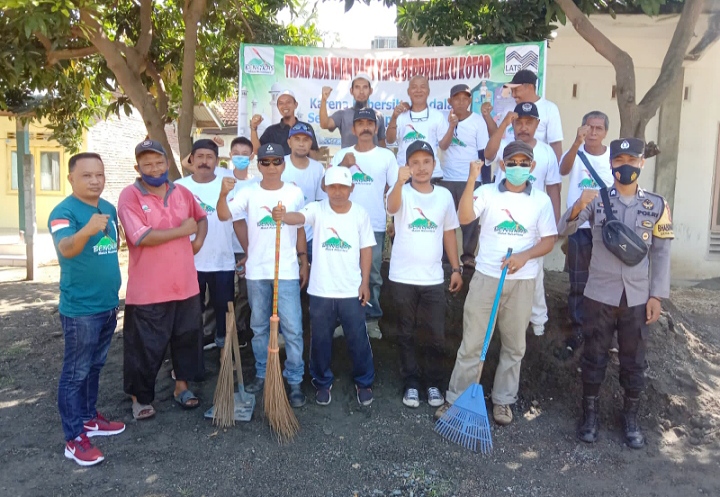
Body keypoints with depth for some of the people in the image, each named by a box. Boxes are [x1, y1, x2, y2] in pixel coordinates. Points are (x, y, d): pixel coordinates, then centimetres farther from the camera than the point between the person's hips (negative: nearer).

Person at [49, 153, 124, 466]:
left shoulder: (109, 208, 7)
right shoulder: (64, 211, -15)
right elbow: (65, 249, -33)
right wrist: (87, 230, -54)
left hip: (108, 305, 7)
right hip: (80, 309, -7)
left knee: (94, 367, 19)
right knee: (75, 373, 2)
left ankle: (89, 418, 35)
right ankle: (74, 439, 12)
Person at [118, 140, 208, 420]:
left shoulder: (182, 192, 6)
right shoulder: (130, 196, -12)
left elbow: (201, 216, 23)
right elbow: (141, 237, -23)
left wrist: (199, 238, 3)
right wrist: (182, 230, -15)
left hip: (185, 283, 5)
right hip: (147, 289, -5)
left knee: (187, 338, 16)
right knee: (145, 346, 7)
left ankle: (182, 386, 35)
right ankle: (140, 397, 26)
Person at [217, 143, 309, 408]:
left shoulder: (295, 193, 1)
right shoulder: (248, 192, -1)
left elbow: (300, 229, 8)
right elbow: (224, 215, -13)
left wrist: (304, 262, 8)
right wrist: (224, 193, -31)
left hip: (287, 271, -1)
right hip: (256, 271, 1)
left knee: (292, 328, -1)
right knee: (259, 326, 14)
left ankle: (295, 381, 11)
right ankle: (262, 374, 30)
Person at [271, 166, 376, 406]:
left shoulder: (360, 213, -1)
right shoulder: (317, 209, -6)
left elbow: (366, 249, 3)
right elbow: (299, 217, -27)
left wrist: (365, 282, -1)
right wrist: (282, 216, -50)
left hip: (351, 290, 0)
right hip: (321, 290, 0)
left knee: (358, 339, 10)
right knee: (320, 339, 13)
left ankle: (364, 382, 30)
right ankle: (322, 382, 33)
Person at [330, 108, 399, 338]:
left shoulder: (386, 156, 3)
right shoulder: (342, 155, 5)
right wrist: (343, 165, -14)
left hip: (375, 226, -1)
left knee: (373, 275, 7)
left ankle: (372, 320, 18)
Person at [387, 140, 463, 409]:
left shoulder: (444, 195, 4)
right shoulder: (402, 193, -6)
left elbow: (449, 233, 11)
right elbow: (392, 208, -30)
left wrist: (456, 268, 8)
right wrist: (399, 182, -50)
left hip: (433, 278, 2)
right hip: (403, 278, -2)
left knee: (435, 335, 8)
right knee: (407, 334, 10)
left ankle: (433, 383, 25)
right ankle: (411, 383, 24)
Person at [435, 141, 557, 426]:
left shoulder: (541, 200, 3)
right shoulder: (487, 192, -2)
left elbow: (549, 240, 2)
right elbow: (464, 218, -18)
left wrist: (525, 256, -16)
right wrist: (471, 180, -25)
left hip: (522, 281, 2)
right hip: (486, 277, -2)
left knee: (514, 345, 12)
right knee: (472, 342, 4)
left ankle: (503, 400, 28)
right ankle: (456, 398, 16)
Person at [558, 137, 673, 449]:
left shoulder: (657, 205, 0)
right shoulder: (597, 200, -3)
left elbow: (661, 254, 3)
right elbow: (563, 231, -13)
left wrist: (657, 295, -2)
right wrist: (579, 207, -32)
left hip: (637, 298, 1)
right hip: (599, 295, -1)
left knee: (634, 360, 13)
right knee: (594, 356, 10)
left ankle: (631, 417, 30)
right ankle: (590, 412, 27)